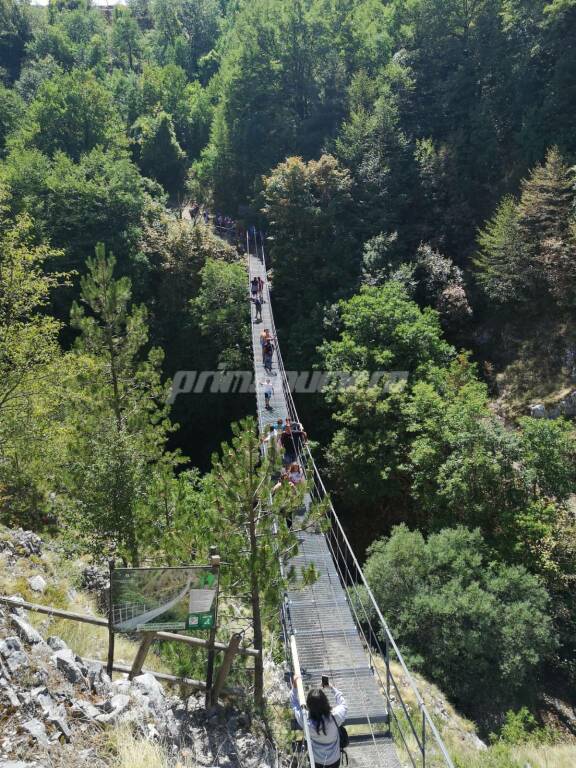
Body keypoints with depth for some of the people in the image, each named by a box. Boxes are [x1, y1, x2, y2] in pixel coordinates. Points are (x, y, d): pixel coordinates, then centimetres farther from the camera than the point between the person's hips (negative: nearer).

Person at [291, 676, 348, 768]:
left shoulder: (305, 719, -31)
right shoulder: (334, 717, -33)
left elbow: (294, 705, -9)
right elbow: (344, 705, -9)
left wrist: (294, 687, -11)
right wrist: (332, 688, -3)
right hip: (334, 761, -1)